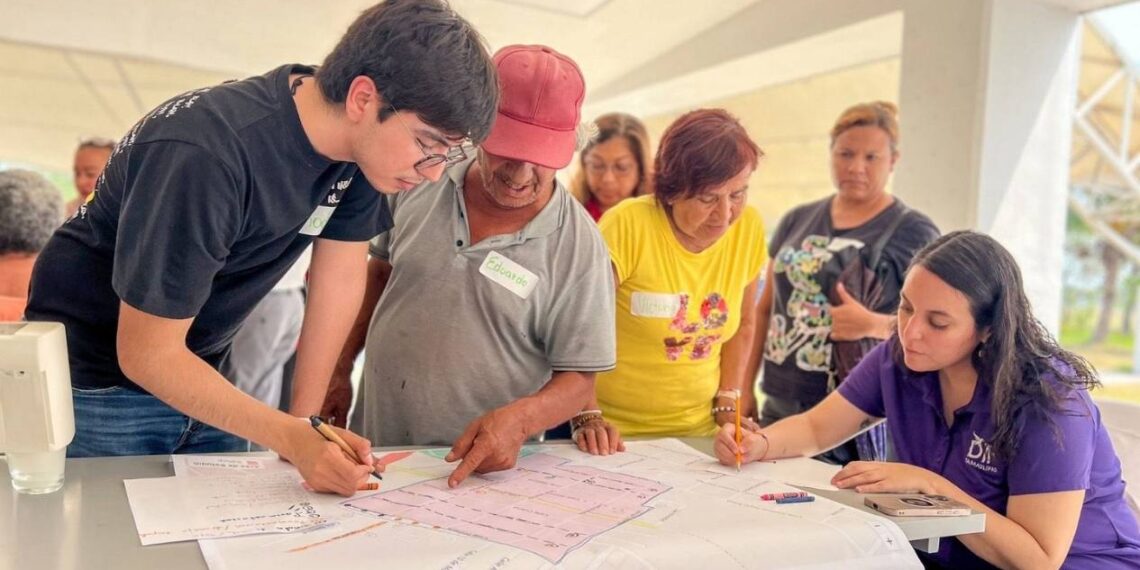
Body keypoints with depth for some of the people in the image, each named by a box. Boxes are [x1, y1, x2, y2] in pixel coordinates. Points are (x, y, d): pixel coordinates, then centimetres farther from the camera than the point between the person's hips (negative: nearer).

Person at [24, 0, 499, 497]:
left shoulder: (358, 139, -13)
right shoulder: (204, 155, -34)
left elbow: (342, 273, -6)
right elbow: (147, 354, -28)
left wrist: (305, 419, -8)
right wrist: (293, 437, -35)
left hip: (198, 372, 6)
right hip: (98, 379, -6)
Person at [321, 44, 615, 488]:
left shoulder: (578, 247, -13)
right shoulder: (421, 183, -3)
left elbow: (578, 378, -9)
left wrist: (520, 419, -27)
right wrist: (340, 371, 13)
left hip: (480, 468, -1)